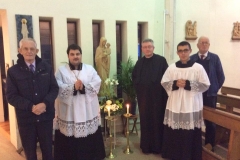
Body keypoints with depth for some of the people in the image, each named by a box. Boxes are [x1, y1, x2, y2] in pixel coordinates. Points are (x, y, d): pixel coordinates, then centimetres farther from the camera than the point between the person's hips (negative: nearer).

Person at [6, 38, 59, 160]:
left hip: (46, 116, 1)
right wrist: (31, 107, -19)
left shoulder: (46, 68, 3)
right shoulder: (13, 71, -3)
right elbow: (11, 96, -7)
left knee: (47, 149, 15)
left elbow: (54, 88, 1)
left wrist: (45, 103, -17)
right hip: (25, 118, -1)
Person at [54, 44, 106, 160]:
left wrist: (84, 87, -18)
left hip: (88, 110, 2)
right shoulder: (61, 70, 5)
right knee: (70, 137, 2)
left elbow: (97, 83, -3)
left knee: (89, 136, 8)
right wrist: (73, 87, -22)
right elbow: (58, 88, -9)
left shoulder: (90, 69, 10)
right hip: (69, 111, -1)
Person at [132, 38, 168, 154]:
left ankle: (157, 146, 20)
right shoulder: (140, 62, 9)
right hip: (143, 96, 4)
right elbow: (134, 77, 19)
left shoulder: (161, 60, -6)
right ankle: (146, 145, 24)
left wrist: (159, 88, -13)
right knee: (145, 121, 10)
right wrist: (138, 87, 6)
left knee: (157, 120, 5)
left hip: (158, 96, -4)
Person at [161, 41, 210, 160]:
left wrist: (188, 84, -16)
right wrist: (175, 83, -12)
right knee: (174, 132, 7)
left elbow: (205, 85, -5)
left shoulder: (198, 67, -3)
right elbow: (164, 83, 7)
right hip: (175, 105, 2)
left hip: (191, 106, -2)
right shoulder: (172, 67, 4)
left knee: (190, 134, 1)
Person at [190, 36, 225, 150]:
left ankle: (209, 144, 23)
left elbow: (221, 77, 2)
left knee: (210, 120, 9)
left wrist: (214, 89, 1)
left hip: (210, 95, -1)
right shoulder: (192, 58, 0)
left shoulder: (215, 58, -1)